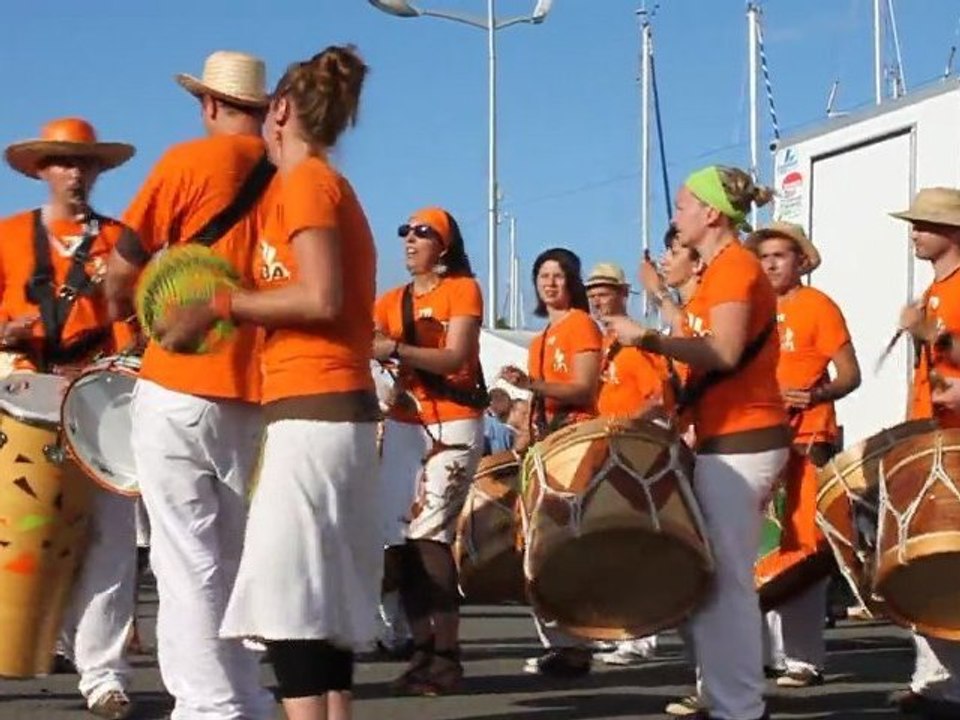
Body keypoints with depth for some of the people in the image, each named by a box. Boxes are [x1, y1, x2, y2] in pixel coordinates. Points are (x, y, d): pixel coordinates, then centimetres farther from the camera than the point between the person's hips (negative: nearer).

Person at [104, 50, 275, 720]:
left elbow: (122, 272, -3)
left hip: (180, 391, -4)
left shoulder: (189, 162, -5)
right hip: (259, 395, 5)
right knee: (232, 559, 14)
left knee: (187, 559, -1)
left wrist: (124, 308, 17)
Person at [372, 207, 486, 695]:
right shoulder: (392, 301, 15)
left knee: (429, 534, -16)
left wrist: (395, 349, -27)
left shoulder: (463, 289, -2)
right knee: (398, 540, -1)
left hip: (453, 425, -6)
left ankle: (448, 659, -11)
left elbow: (455, 358, -15)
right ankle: (423, 652, 8)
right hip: (403, 425, 6)